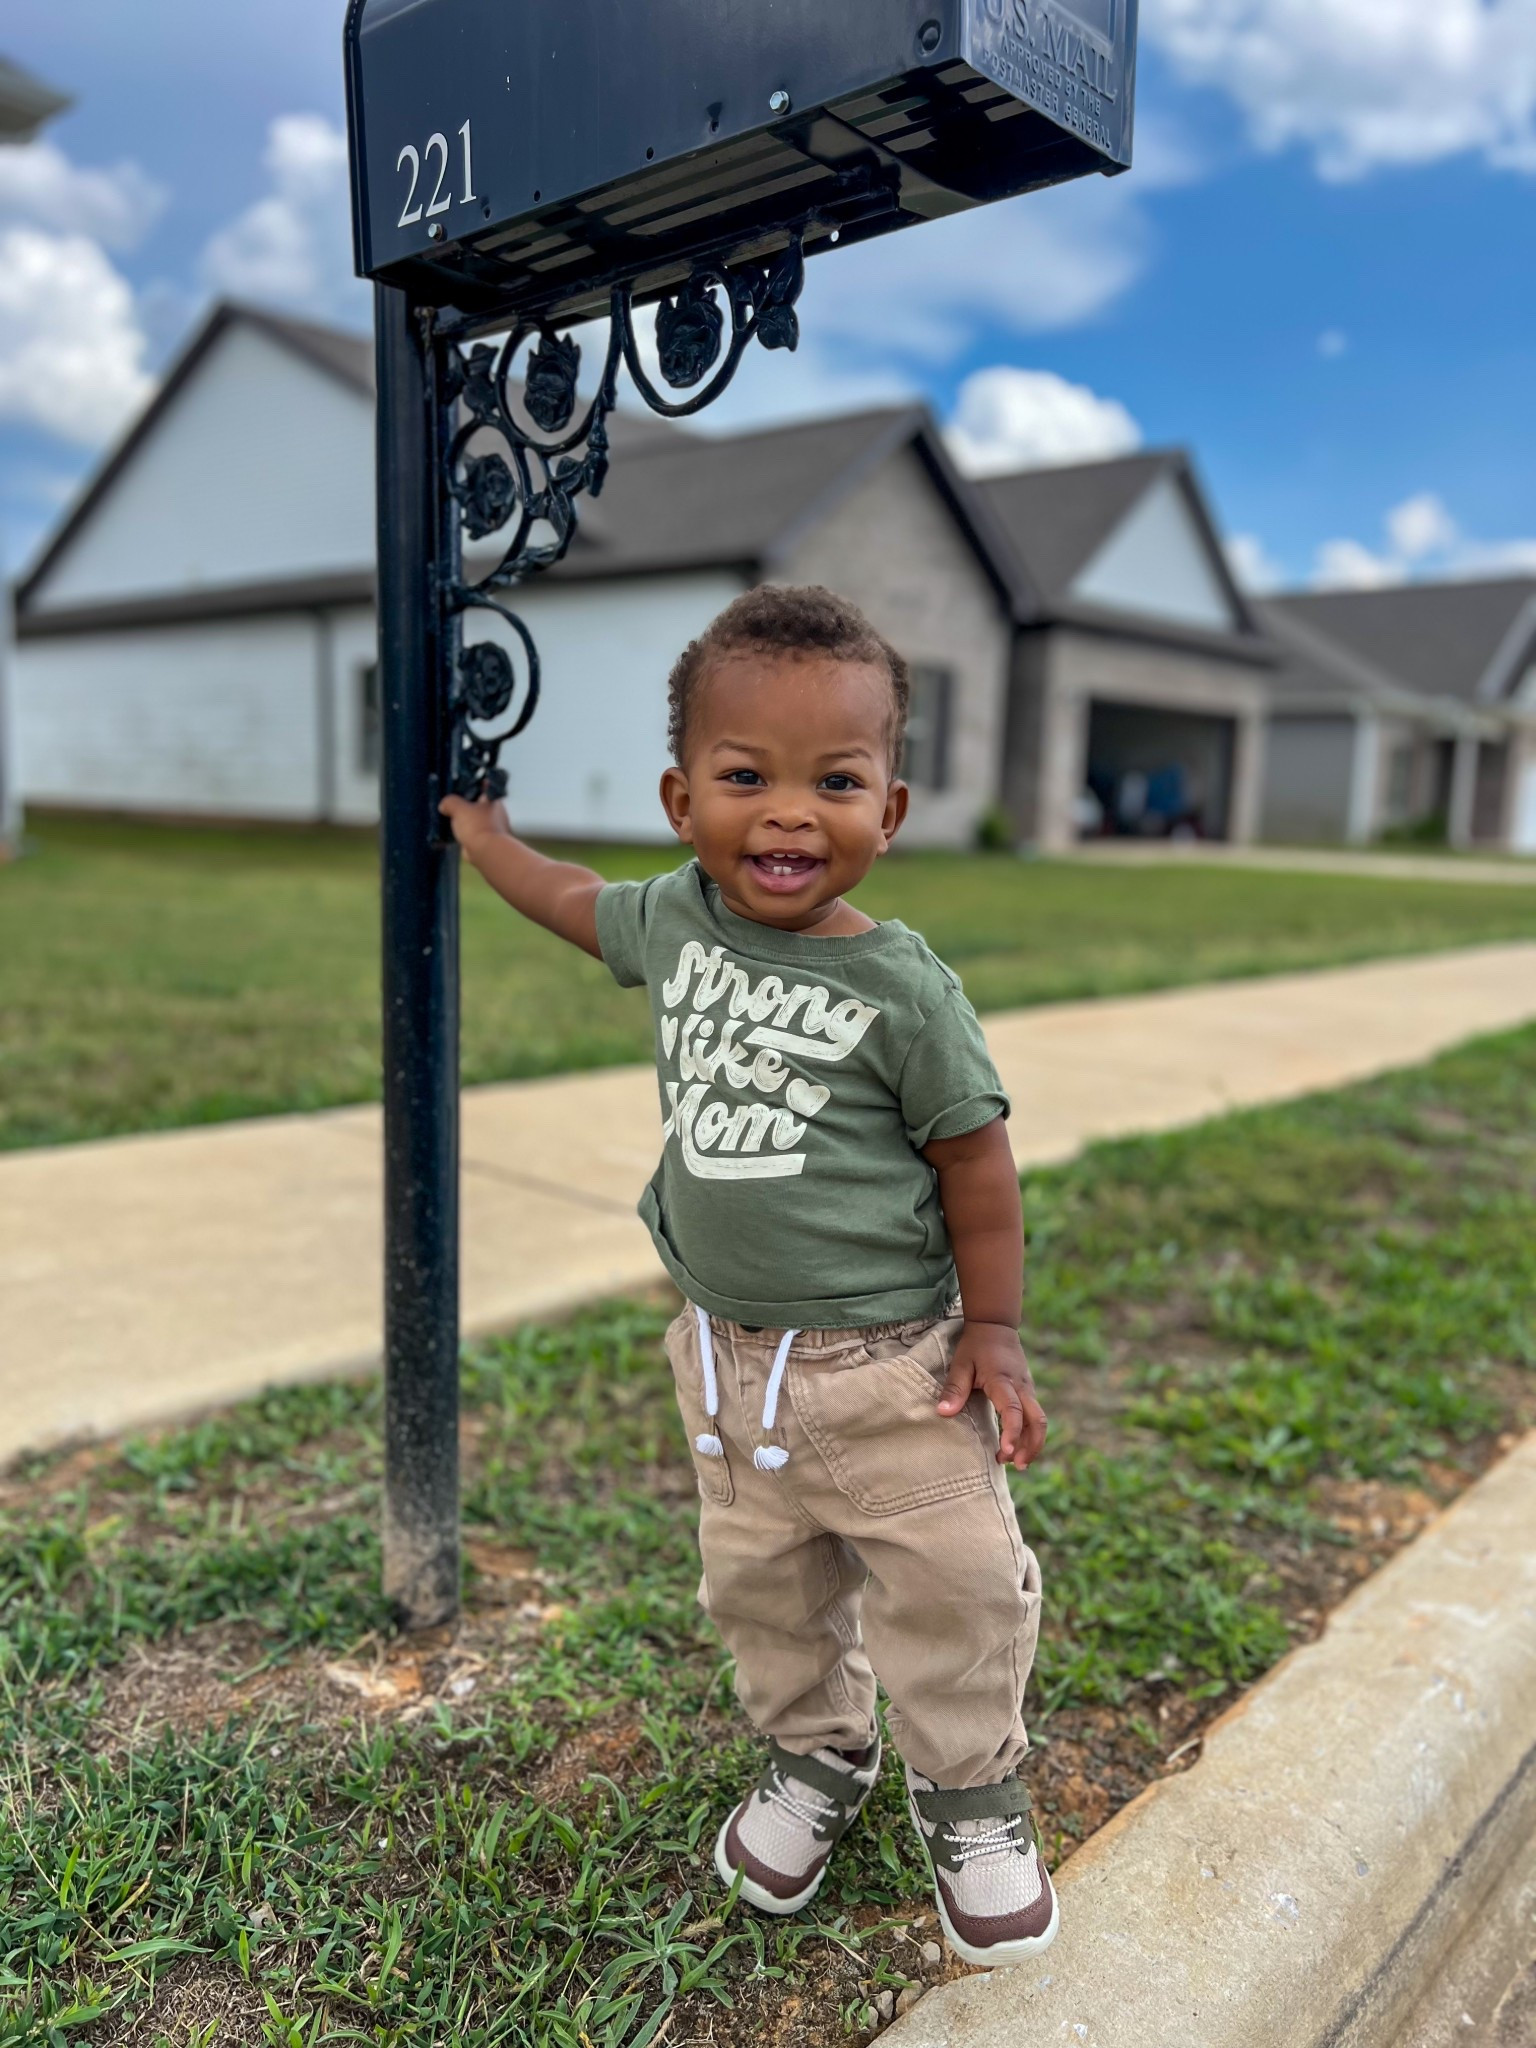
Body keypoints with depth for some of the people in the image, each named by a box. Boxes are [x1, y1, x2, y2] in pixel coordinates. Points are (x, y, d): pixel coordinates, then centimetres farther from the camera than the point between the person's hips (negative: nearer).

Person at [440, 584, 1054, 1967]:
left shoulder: (900, 988, -18)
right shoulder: (674, 921, -4)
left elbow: (976, 1156, -10)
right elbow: (578, 902, 18)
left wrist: (994, 1329, -9)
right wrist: (479, 828, 29)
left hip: (889, 1362, -4)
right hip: (726, 1353, 5)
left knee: (949, 1590, 8)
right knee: (761, 1582, 19)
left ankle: (971, 1796, 33)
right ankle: (817, 1758, 44)